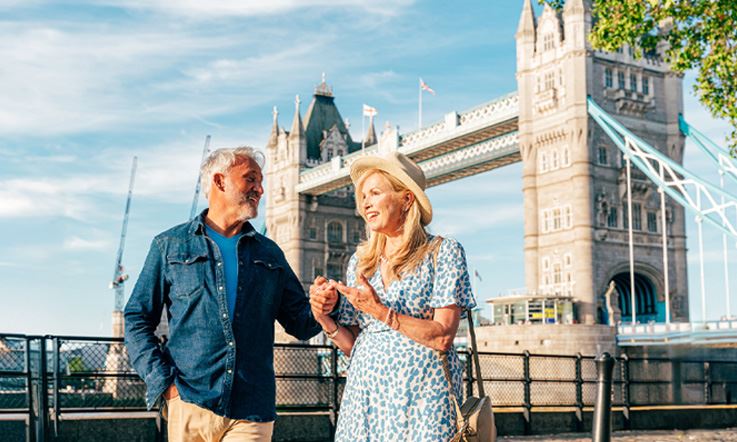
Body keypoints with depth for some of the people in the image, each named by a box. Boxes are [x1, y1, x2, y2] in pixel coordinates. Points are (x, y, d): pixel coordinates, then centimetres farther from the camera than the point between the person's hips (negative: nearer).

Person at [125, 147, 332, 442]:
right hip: (190, 403, -2)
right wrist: (162, 380, -7)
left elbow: (300, 324, 15)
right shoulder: (171, 245, 9)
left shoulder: (269, 253, 17)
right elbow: (137, 319, 6)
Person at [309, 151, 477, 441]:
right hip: (365, 391, 4)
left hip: (422, 392, -4)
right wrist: (325, 319, -4)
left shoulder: (443, 252, -1)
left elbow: (442, 337, -10)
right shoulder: (361, 260, 13)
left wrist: (381, 312, -16)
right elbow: (352, 345, 14)